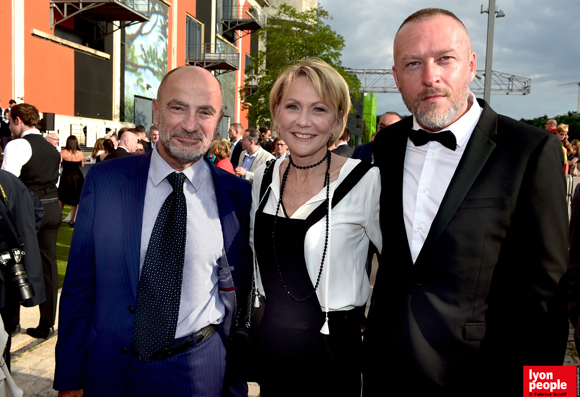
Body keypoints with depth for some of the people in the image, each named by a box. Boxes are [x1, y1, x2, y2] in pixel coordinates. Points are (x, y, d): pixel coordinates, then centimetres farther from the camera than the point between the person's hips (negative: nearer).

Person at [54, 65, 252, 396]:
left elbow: (239, 289, 3)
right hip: (110, 369, 1)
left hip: (201, 370, 0)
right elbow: (79, 285, -2)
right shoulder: (103, 181, -7)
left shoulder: (238, 195, -8)